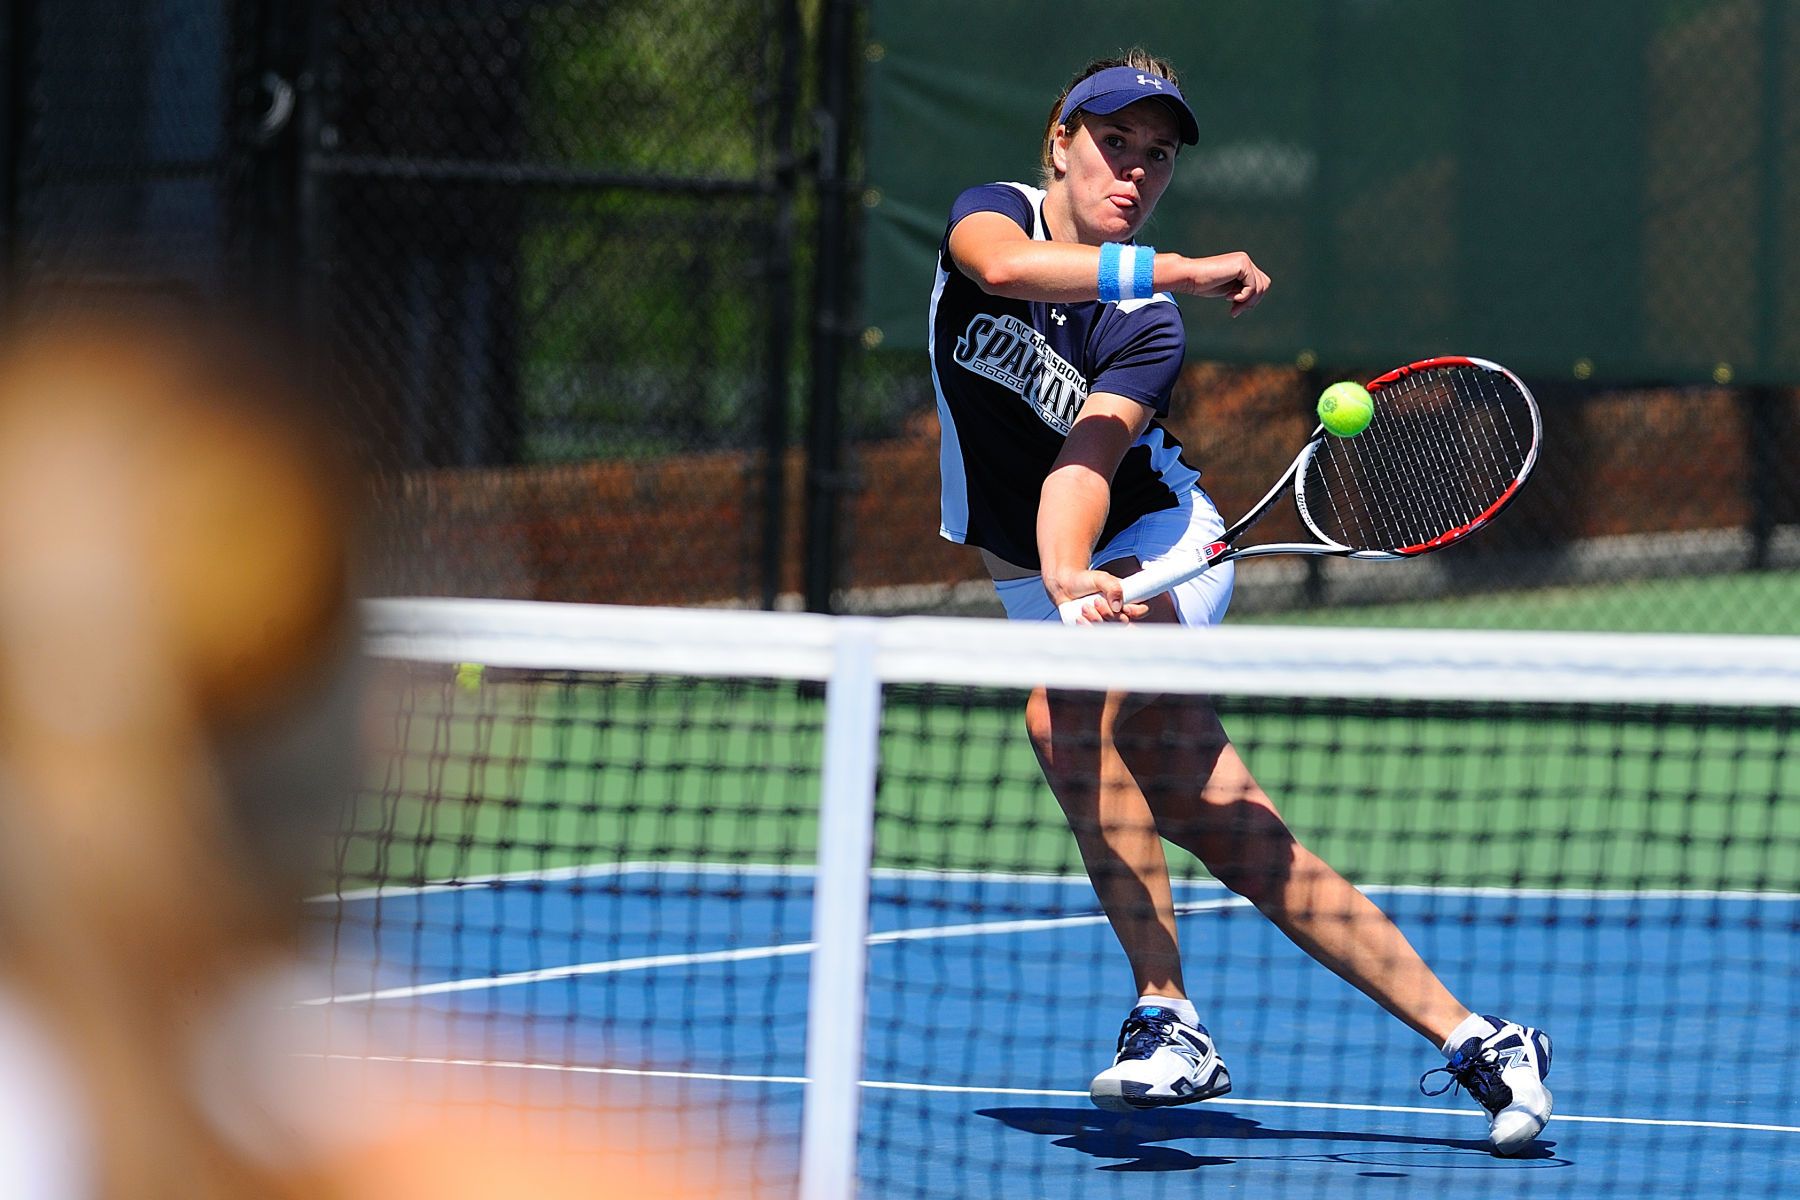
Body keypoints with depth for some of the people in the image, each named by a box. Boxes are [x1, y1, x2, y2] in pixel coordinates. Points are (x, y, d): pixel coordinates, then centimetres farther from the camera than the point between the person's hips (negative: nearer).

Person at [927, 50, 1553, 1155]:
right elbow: (1006, 266, -33)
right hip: (1041, 576, 4)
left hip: (1158, 550, -4)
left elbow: (1086, 462, -29)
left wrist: (1074, 569, -48)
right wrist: (1180, 269, -43)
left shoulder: (1150, 329, -15)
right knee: (1222, 819, -5)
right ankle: (1470, 1037, -6)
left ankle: (1168, 1019, -27)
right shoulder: (992, 213, -8)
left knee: (1065, 711, -32)